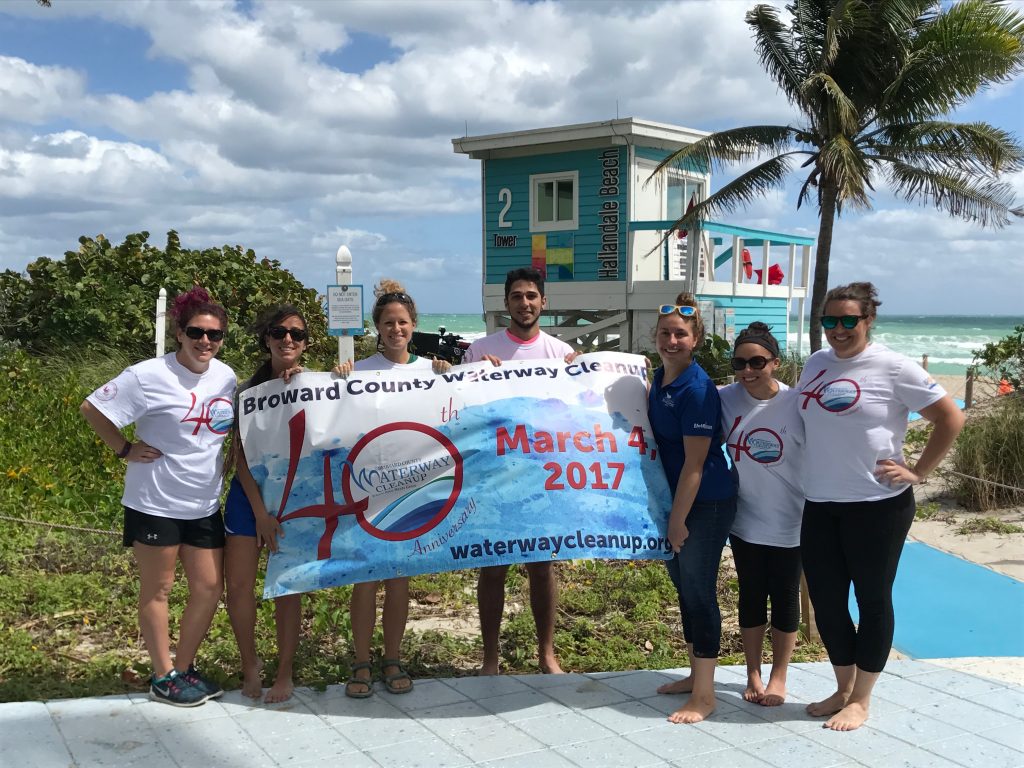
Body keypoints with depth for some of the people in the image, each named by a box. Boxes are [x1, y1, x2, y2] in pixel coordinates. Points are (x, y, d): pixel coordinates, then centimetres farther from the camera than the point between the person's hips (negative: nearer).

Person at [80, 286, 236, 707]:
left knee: (210, 588, 9)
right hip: (156, 502, -6)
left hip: (205, 505, 6)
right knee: (157, 589, 7)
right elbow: (92, 408, -10)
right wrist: (126, 450, -11)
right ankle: (163, 676, 20)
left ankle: (184, 667, 28)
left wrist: (231, 461, 5)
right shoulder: (149, 376, -15)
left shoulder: (226, 376, 3)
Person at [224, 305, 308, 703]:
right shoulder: (248, 390, 2)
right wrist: (260, 510, -11)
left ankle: (285, 674, 19)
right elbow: (241, 454, -2)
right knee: (238, 585, -1)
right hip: (250, 494, 1)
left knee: (288, 588, 4)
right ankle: (250, 663, 22)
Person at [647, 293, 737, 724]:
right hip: (674, 499, 9)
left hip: (706, 505, -9)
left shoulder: (697, 388, -19)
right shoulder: (658, 380, 7)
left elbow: (695, 463, -19)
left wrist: (678, 520, -16)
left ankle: (704, 696, 9)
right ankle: (695, 676, 32)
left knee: (699, 593, -2)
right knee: (685, 590, 17)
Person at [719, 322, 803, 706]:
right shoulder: (724, 400, -11)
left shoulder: (797, 404, -16)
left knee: (785, 597, 12)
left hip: (789, 523, -1)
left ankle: (779, 676, 28)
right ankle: (753, 673, 30)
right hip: (745, 521, 2)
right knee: (751, 596, 13)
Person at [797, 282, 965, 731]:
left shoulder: (893, 368, -9)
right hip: (820, 506, 6)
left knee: (872, 600, 7)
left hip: (877, 505, -6)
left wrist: (918, 472, -8)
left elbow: (951, 419, -7)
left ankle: (860, 700, 20)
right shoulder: (816, 363, 8)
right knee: (826, 600, 11)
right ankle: (843, 689, 30)